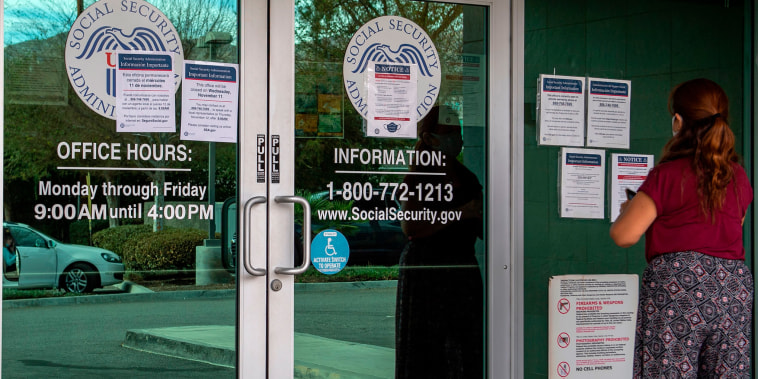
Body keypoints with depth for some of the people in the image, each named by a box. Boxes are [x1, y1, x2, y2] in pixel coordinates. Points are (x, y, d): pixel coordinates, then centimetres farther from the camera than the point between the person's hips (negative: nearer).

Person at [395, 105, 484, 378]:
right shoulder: (418, 177, -4)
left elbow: (480, 230, 21)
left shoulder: (467, 178, 14)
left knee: (467, 348, 3)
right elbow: (410, 227, -18)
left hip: (464, 269, 6)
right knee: (423, 350, -2)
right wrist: (459, 213, -20)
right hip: (426, 272, -6)